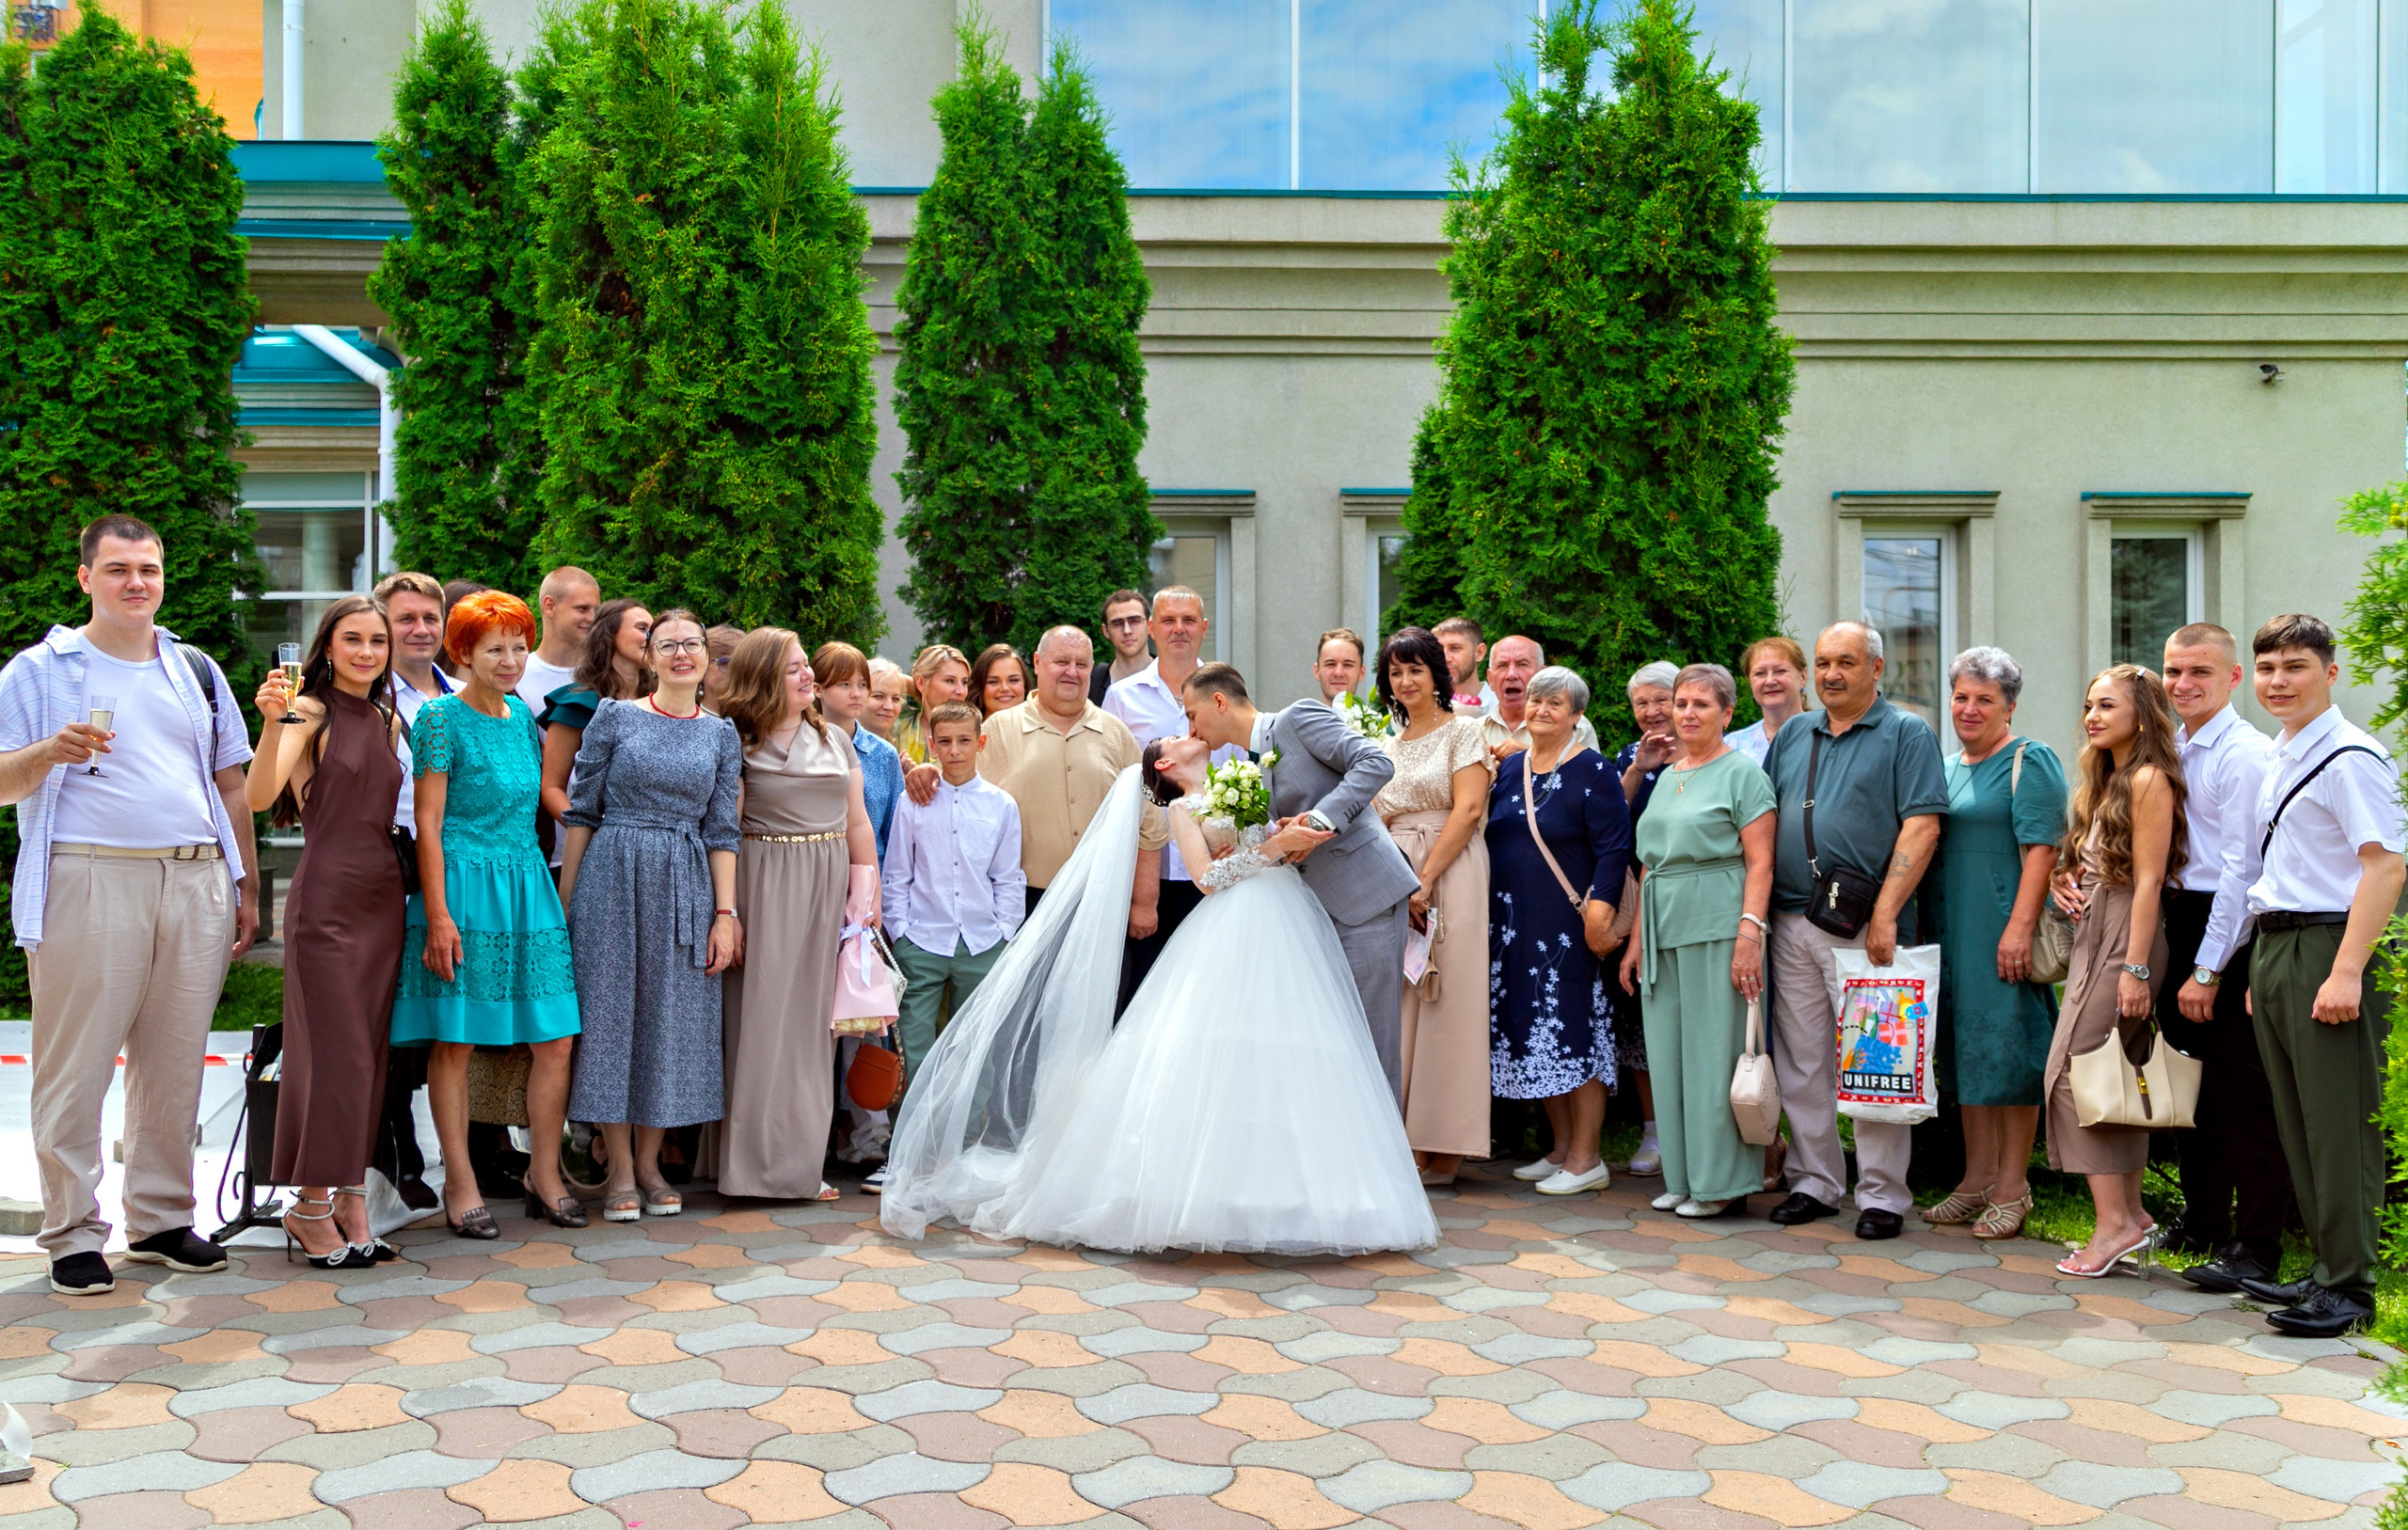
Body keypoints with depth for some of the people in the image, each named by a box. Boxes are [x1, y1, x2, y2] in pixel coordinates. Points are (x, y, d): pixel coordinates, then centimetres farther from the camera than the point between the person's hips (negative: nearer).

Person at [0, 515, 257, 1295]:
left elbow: (230, 783, 20)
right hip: (88, 881, -4)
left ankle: (161, 1218, 16)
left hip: (196, 882, 4)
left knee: (174, 1061, 6)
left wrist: (246, 887, 14)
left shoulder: (197, 671, 18)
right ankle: (72, 1233, 5)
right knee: (77, 1065, -3)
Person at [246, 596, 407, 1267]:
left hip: (384, 897, 6)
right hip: (326, 898, -6)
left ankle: (350, 1202, 17)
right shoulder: (310, 712, -5)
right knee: (335, 1054, -4)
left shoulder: (388, 721, 14)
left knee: (371, 1054, 8)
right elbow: (259, 798, -20)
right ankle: (313, 1208, 8)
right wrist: (271, 721, -35)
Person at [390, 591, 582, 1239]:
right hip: (463, 890, -6)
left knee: (556, 1037, 3)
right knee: (455, 1041, 2)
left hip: (528, 887, 7)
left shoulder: (521, 713, 13)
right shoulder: (442, 717, -7)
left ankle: (544, 1175, 15)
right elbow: (428, 824, -10)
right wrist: (438, 916, -15)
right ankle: (460, 1185, 11)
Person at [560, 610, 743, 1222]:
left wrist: (725, 914, 1)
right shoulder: (614, 719, 1)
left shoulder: (722, 735, 8)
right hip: (613, 878, -2)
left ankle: (649, 1162, 17)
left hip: (687, 887, 2)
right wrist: (564, 899, -1)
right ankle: (620, 1170, 9)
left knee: (672, 1015, 5)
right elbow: (580, 812, 2)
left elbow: (722, 831, 7)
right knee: (611, 1008, 0)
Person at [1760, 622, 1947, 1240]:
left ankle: (1882, 1194, 5)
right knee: (1800, 1062, 8)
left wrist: (1885, 915, -16)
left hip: (1863, 926, -5)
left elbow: (1921, 827, -8)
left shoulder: (1907, 734, 0)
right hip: (1792, 923, 5)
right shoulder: (1793, 737, 16)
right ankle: (1814, 1182, 18)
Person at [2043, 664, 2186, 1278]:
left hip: (2125, 940, -9)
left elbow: (2148, 880, -16)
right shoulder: (2106, 780, 17)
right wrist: (2067, 879, 3)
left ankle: (2116, 1223, -10)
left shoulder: (2149, 779, -11)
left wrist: (2135, 969, -19)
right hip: (2093, 937, 9)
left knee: (2075, 1071, -12)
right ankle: (2131, 1216, 15)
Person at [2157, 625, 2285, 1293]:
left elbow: (2241, 870, -17)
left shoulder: (2247, 755, -14)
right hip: (2179, 918, 8)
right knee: (2190, 1085, 15)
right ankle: (2202, 1225, 27)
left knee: (2242, 1094, -3)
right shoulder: (2171, 749, 12)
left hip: (2230, 932, -8)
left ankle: (2256, 1248, 5)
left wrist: (2207, 970, -17)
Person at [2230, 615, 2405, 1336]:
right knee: (2296, 1122, 13)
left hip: (2327, 949, -9)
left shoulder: (2349, 757, -12)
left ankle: (2348, 1283, 4)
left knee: (2339, 1122, -4)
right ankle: (2325, 1267, 23)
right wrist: (2264, 969, 18)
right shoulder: (2278, 759, 16)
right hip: (2272, 950, 9)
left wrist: (2347, 972, -23)